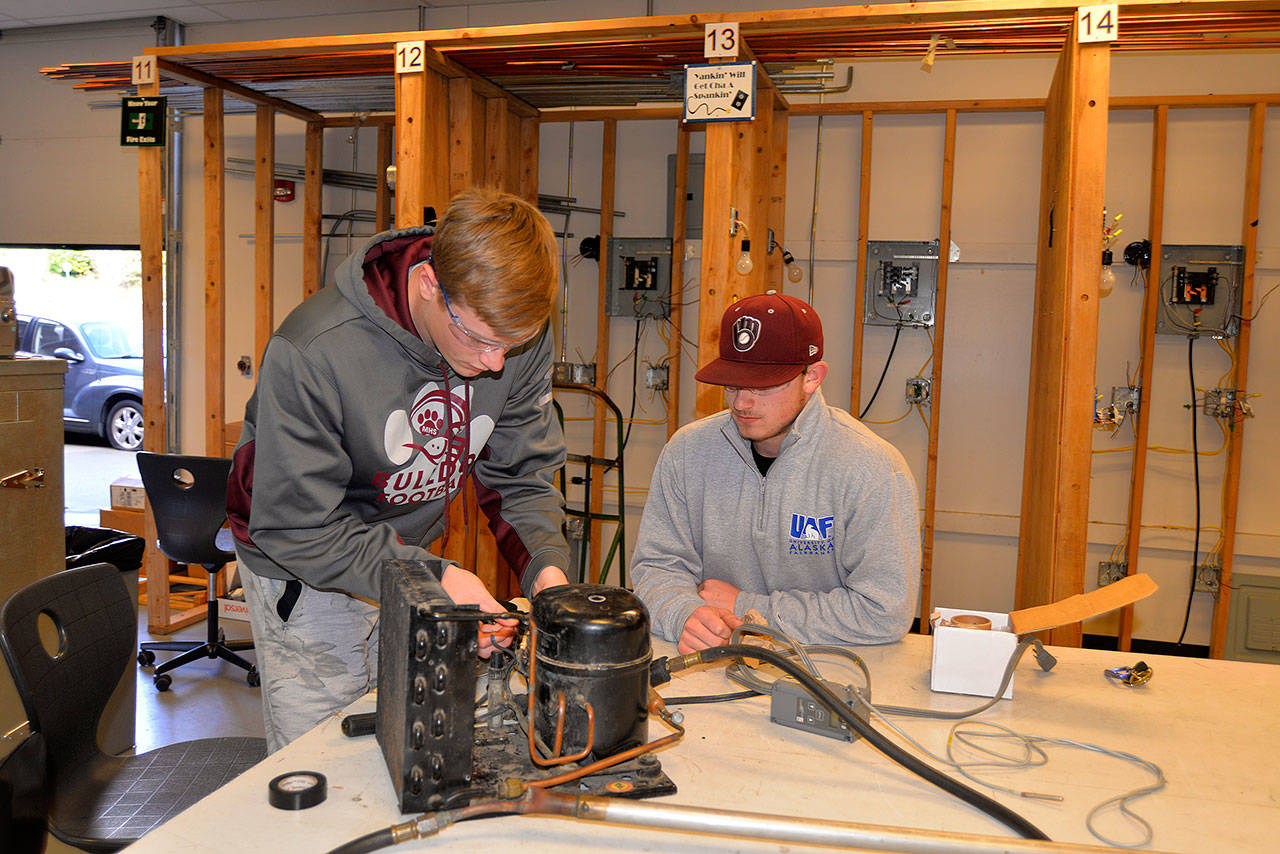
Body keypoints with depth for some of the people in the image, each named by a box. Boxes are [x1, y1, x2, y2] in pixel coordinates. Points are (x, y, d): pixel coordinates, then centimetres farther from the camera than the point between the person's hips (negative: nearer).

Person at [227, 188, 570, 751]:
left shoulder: (520, 342, -17)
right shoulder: (312, 352, -31)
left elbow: (522, 476, -6)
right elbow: (295, 527, -26)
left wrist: (545, 563, -24)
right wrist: (432, 576, -34)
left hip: (412, 553, 4)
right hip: (306, 579, -4)